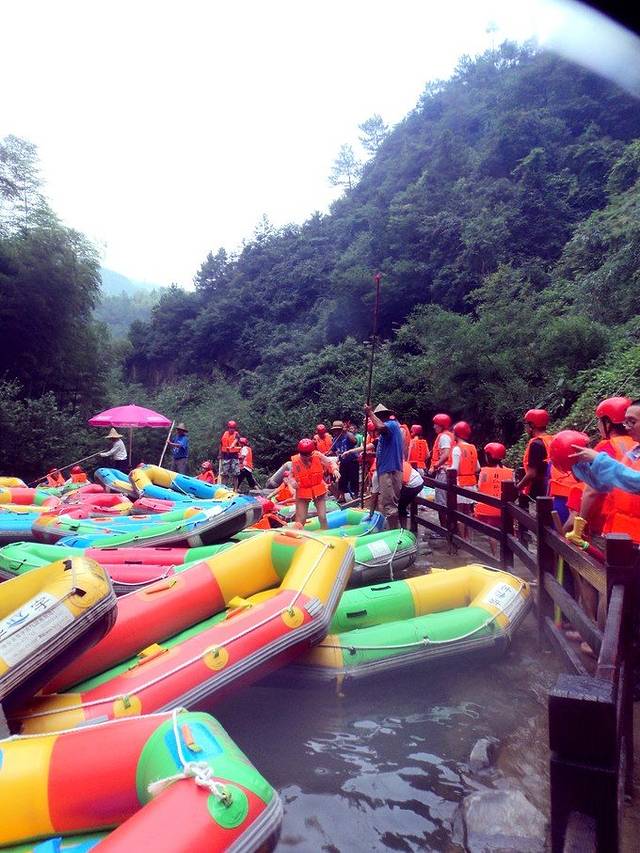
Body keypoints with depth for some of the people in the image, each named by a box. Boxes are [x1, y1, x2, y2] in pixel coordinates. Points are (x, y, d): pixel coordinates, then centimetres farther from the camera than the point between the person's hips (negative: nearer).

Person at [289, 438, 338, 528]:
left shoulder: (318, 456, -13)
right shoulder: (295, 461, -13)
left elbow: (330, 462, -2)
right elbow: (291, 476, -2)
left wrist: (334, 470, -22)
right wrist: (293, 483, -23)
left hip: (319, 491, 1)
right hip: (302, 493, -1)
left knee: (322, 517, 1)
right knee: (300, 520, 1)